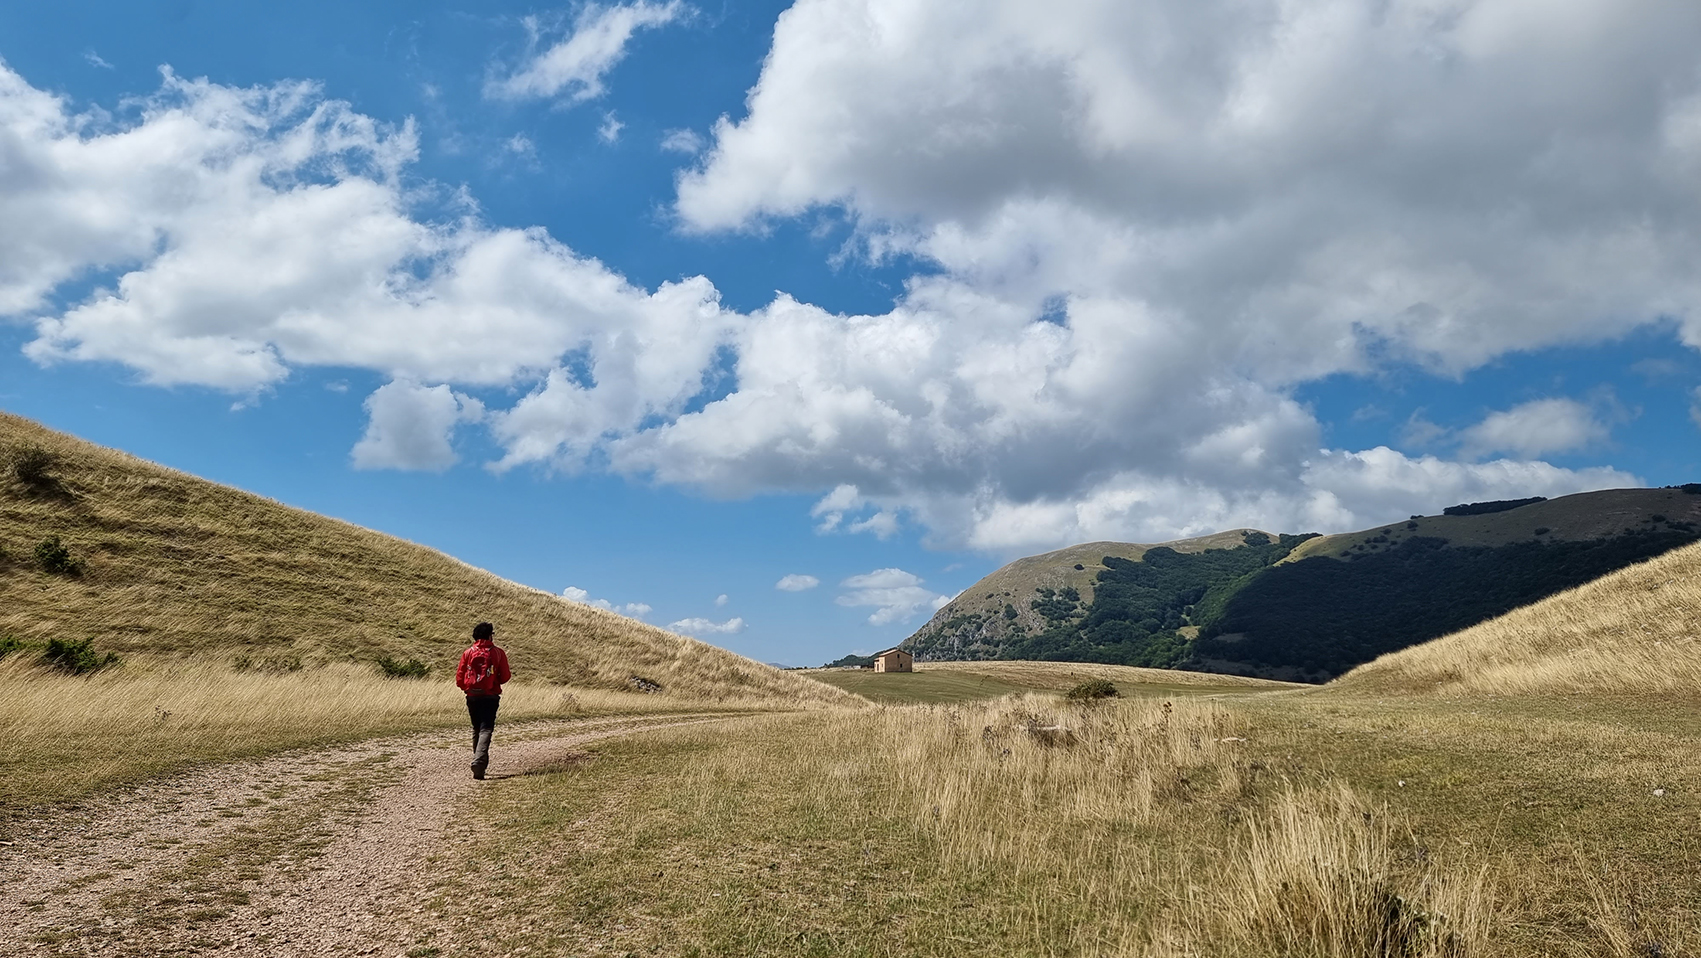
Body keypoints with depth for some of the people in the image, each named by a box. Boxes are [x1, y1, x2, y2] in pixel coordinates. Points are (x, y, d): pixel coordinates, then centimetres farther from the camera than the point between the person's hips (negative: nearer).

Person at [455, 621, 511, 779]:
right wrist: (510, 675, 22)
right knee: (486, 729, -6)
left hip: (472, 696, 3)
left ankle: (479, 761, 23)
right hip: (490, 696, -3)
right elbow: (504, 677, -1)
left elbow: (459, 678, 2)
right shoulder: (498, 653, -2)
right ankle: (479, 761, -24)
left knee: (476, 729, 18)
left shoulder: (468, 652, 3)